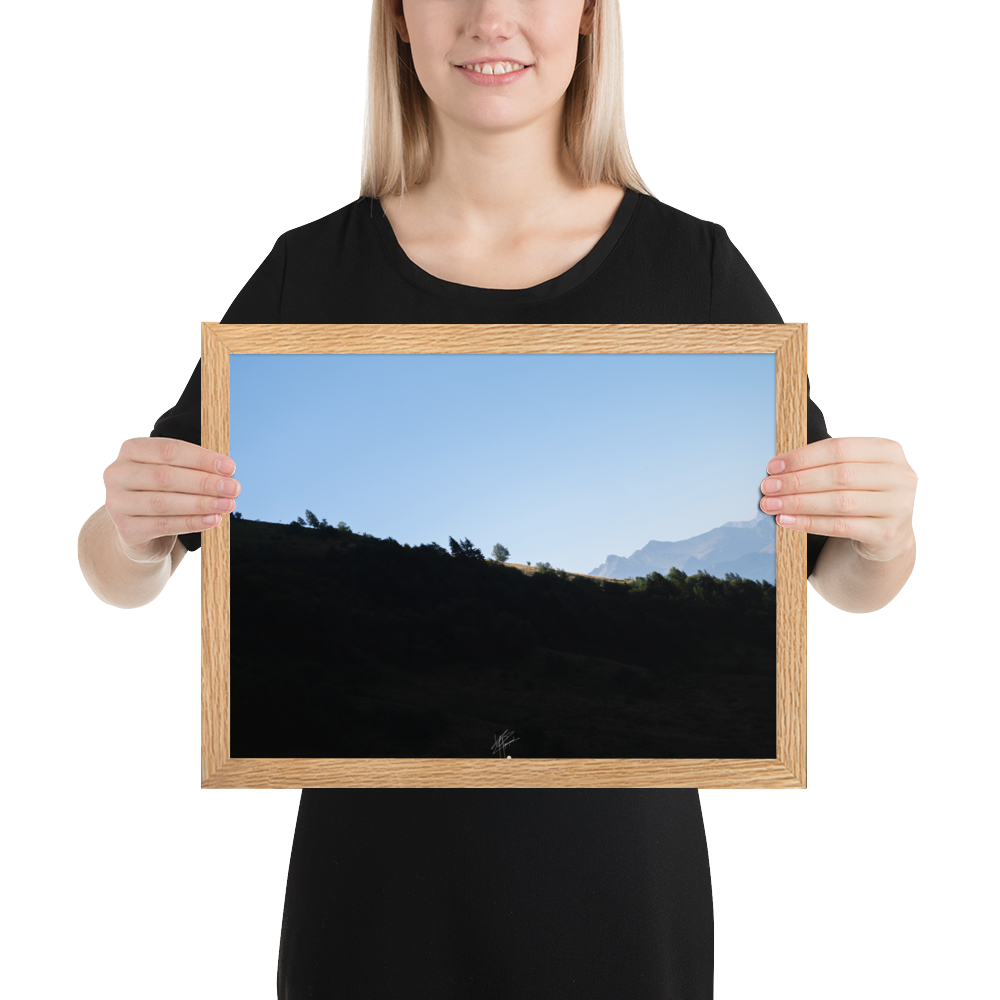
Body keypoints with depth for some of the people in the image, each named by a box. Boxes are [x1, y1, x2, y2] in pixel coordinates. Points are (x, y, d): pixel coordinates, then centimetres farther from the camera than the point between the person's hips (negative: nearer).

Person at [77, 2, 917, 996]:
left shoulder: (693, 264, -5)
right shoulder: (312, 269, -4)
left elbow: (845, 579, 0)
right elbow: (119, 579, -1)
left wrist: (882, 532, -23)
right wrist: (131, 526, -24)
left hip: (615, 855, 1)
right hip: (377, 853, 0)